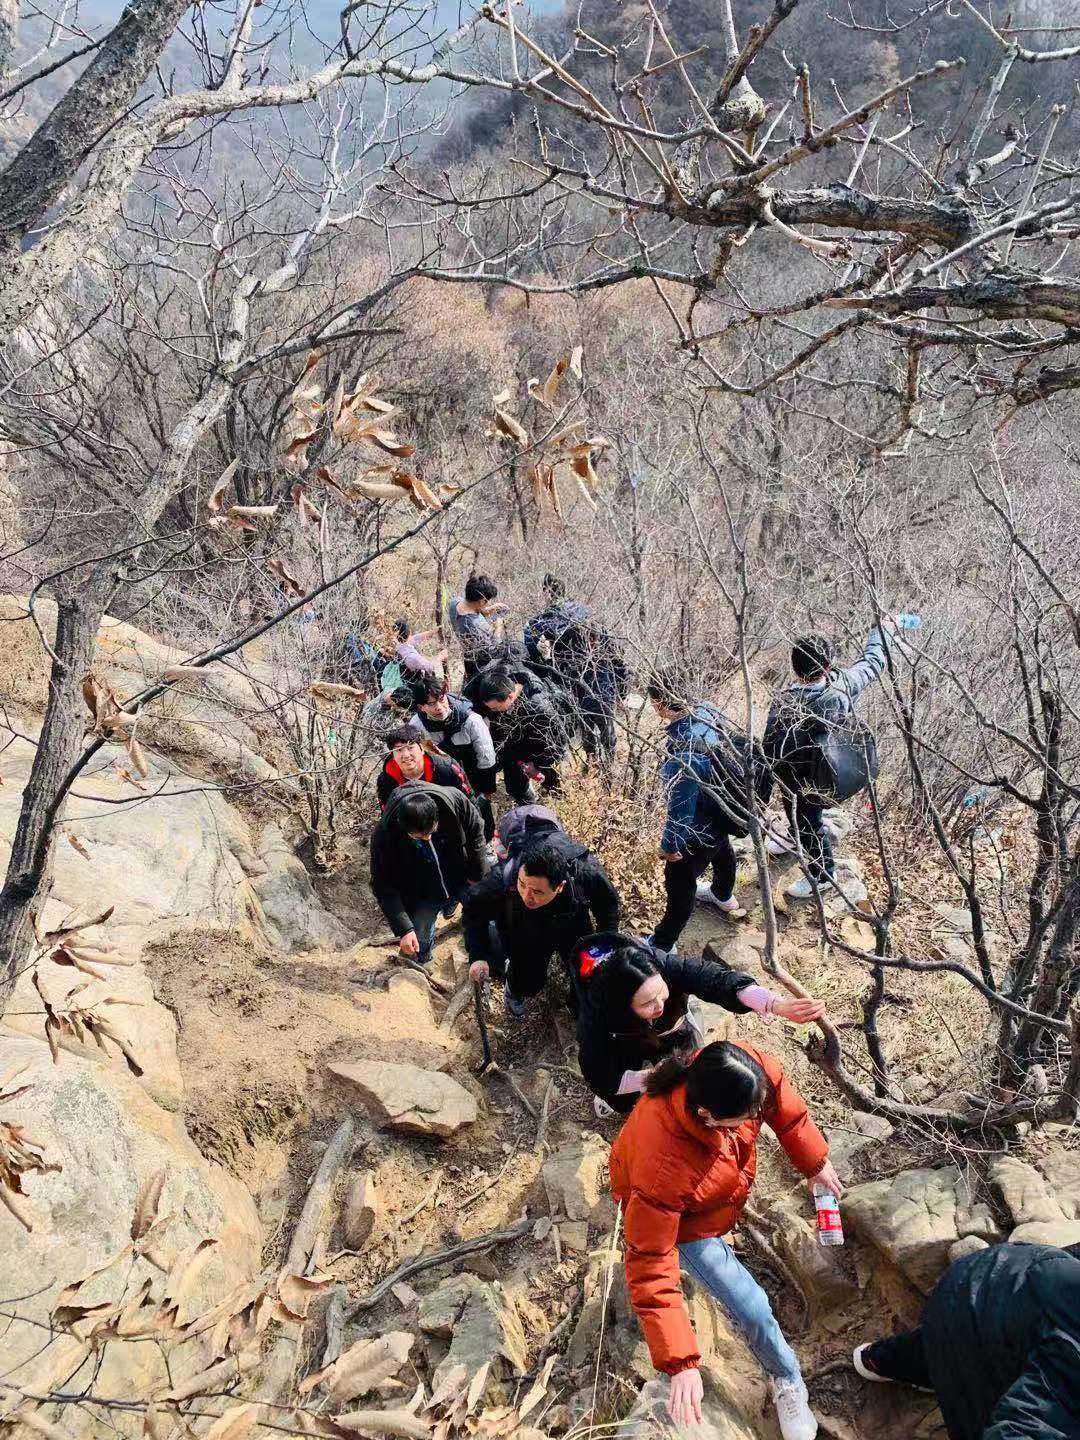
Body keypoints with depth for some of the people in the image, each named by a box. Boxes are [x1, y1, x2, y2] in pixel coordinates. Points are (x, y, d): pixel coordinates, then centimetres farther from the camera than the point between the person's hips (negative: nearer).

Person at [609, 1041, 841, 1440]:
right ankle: (786, 1381, 24)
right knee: (750, 1307, -5)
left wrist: (815, 1162, 3)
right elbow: (651, 1268, -40)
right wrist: (680, 1364, -39)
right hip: (682, 1218, -5)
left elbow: (786, 1107, -13)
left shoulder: (752, 1071, -37)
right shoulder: (662, 1169, -49)